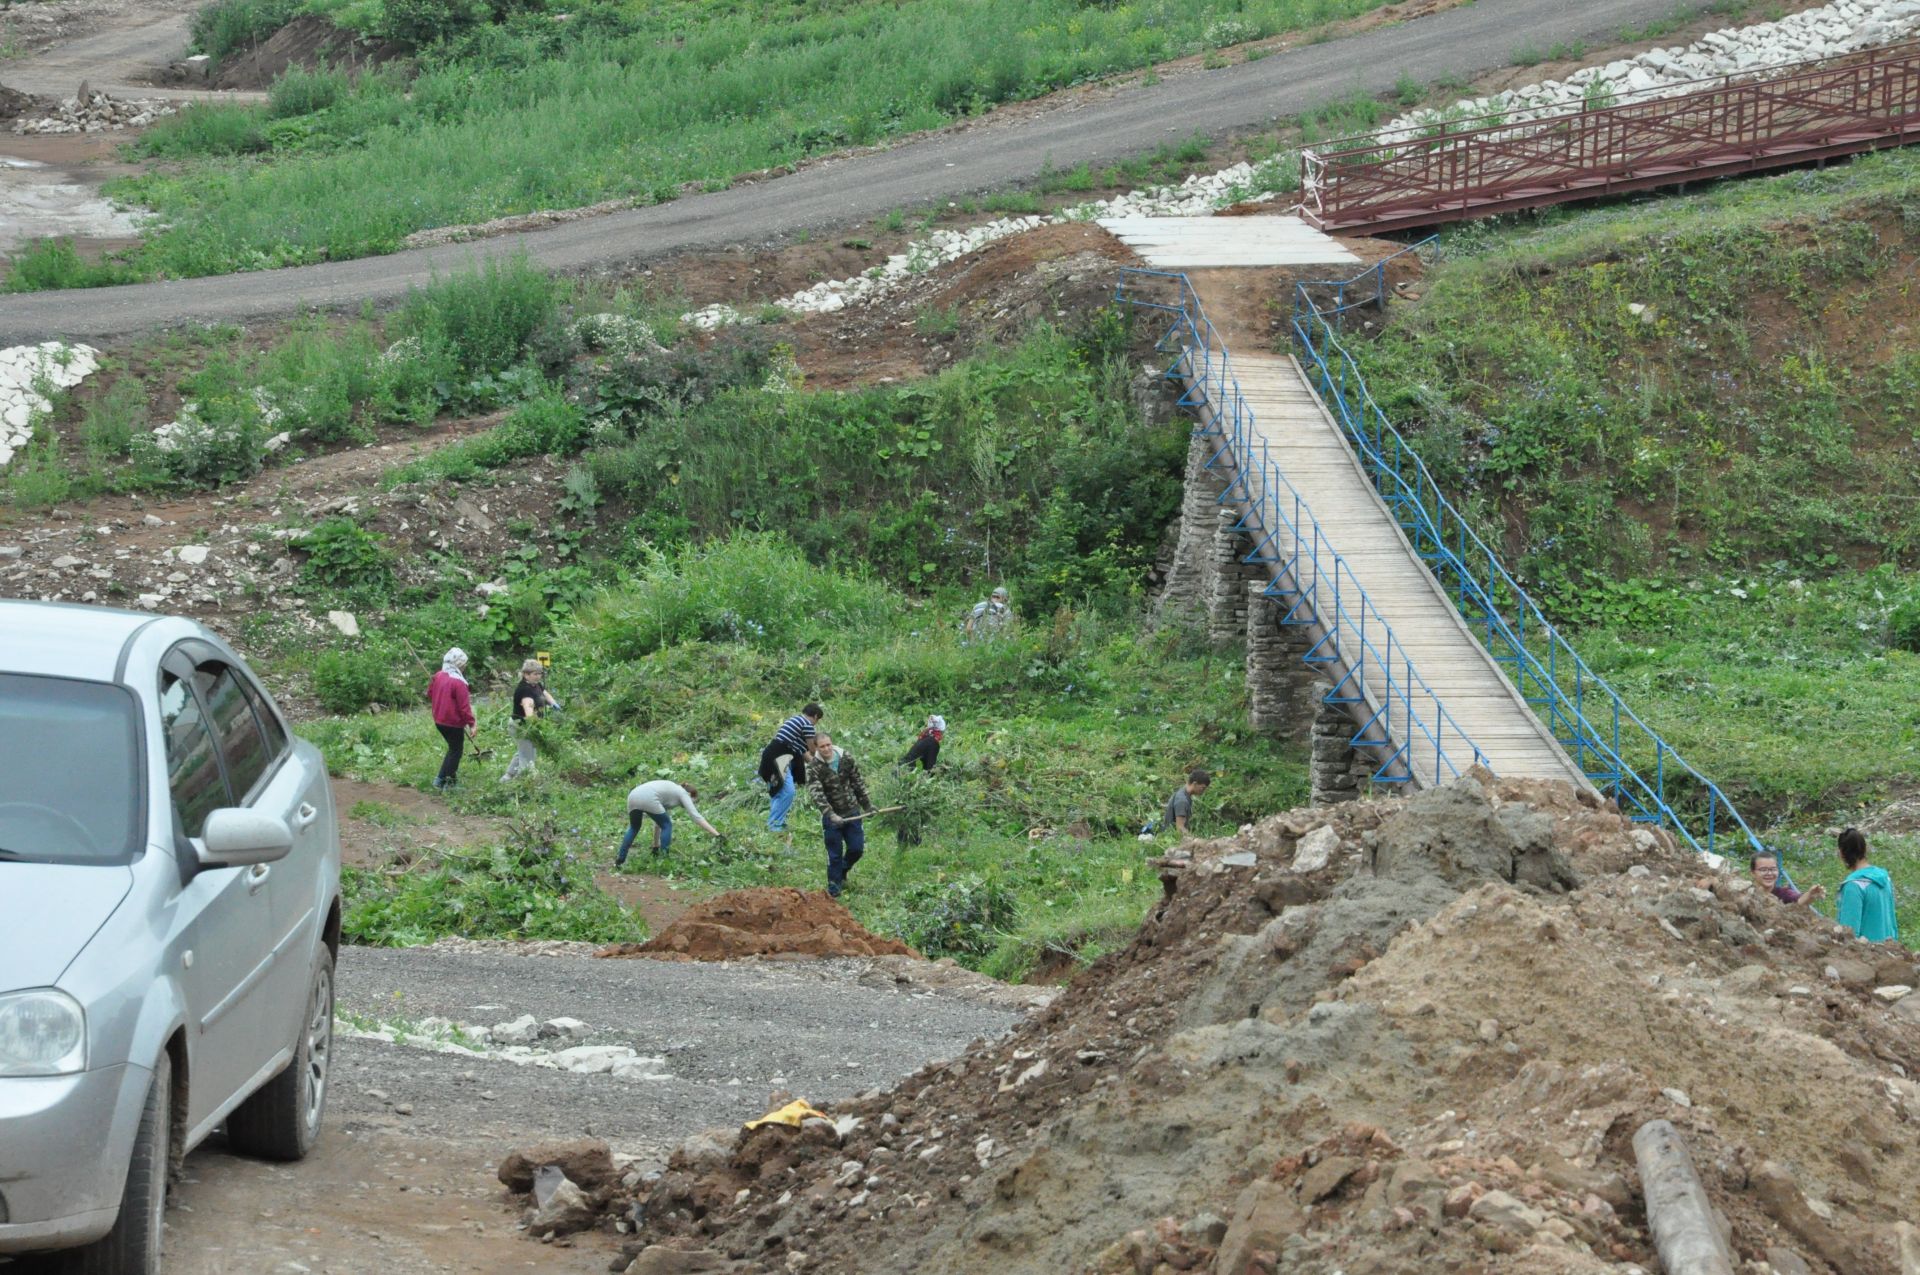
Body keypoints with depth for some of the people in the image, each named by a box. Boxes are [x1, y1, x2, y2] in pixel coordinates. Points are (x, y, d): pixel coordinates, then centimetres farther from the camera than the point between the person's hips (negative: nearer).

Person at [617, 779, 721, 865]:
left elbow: (658, 822, 42)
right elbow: (696, 816, 8)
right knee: (667, 825, 15)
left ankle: (620, 859, 27)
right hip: (648, 799, -7)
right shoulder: (683, 794, 19)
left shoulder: (670, 791, 38)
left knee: (634, 828, 31)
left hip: (632, 796, 7)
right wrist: (716, 834, 7)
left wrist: (656, 847, 46)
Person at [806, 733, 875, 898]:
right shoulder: (814, 768, -16)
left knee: (857, 849, 7)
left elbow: (858, 783, 8)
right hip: (832, 816, -4)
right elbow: (817, 795, -27)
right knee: (835, 855, 0)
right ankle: (834, 890, 12)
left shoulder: (846, 758, -3)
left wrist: (867, 805, 11)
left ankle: (843, 872, 36)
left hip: (852, 813, 4)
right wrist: (831, 815, -39)